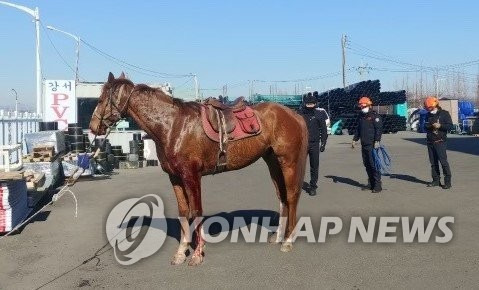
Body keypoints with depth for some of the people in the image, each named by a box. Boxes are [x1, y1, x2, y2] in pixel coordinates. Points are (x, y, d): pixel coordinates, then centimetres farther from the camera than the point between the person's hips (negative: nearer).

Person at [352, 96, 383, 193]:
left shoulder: (375, 116, -7)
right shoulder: (361, 117, 17)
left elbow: (379, 129, -14)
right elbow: (358, 129, 26)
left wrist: (377, 141, -21)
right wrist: (355, 139, 19)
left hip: (372, 145, -8)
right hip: (364, 145, 8)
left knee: (374, 164, -9)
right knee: (367, 164, 11)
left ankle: (377, 185, -5)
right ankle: (371, 183, 20)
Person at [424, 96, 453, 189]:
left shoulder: (444, 114, 0)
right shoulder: (428, 115, 15)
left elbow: (450, 126, -4)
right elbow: (425, 127, 23)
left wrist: (440, 126, -17)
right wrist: (427, 126, 0)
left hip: (440, 141, -5)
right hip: (430, 142, 6)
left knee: (443, 161, -10)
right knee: (433, 162, 7)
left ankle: (447, 181, -5)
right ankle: (436, 180, 13)